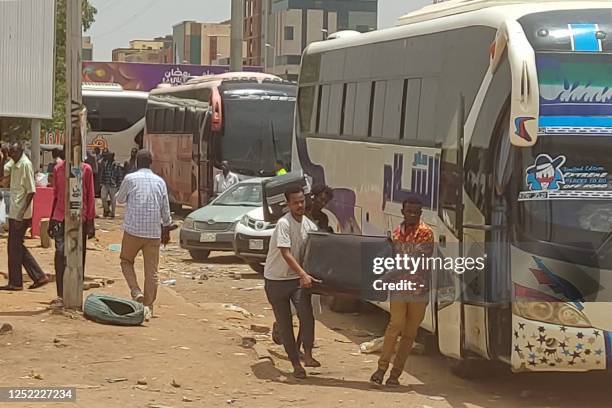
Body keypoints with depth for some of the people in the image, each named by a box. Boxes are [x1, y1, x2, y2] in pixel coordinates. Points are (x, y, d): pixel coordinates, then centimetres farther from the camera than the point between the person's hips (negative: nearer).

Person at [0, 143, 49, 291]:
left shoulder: (26, 164, -14)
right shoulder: (13, 163, 13)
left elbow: (31, 190, -17)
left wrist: (23, 211, -21)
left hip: (20, 213, -9)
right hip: (14, 212, 9)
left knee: (14, 247, -2)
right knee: (17, 247, 12)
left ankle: (15, 282, 5)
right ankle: (39, 276, 14)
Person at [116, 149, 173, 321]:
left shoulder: (130, 179, -4)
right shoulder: (160, 181, 5)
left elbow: (120, 199, 11)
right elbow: (165, 209, 9)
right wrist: (166, 230, 18)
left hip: (133, 230, -2)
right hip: (154, 231, 2)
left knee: (126, 261, 16)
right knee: (151, 270, 5)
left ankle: (136, 291, -4)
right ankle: (148, 306, 3)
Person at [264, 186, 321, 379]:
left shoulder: (309, 225, 0)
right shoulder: (284, 224, -19)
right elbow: (286, 254, -27)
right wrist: (303, 274, -37)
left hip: (297, 278, 4)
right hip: (276, 279, -3)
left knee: (306, 314, -20)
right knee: (284, 323, 4)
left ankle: (308, 355, -11)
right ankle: (295, 363, 13)